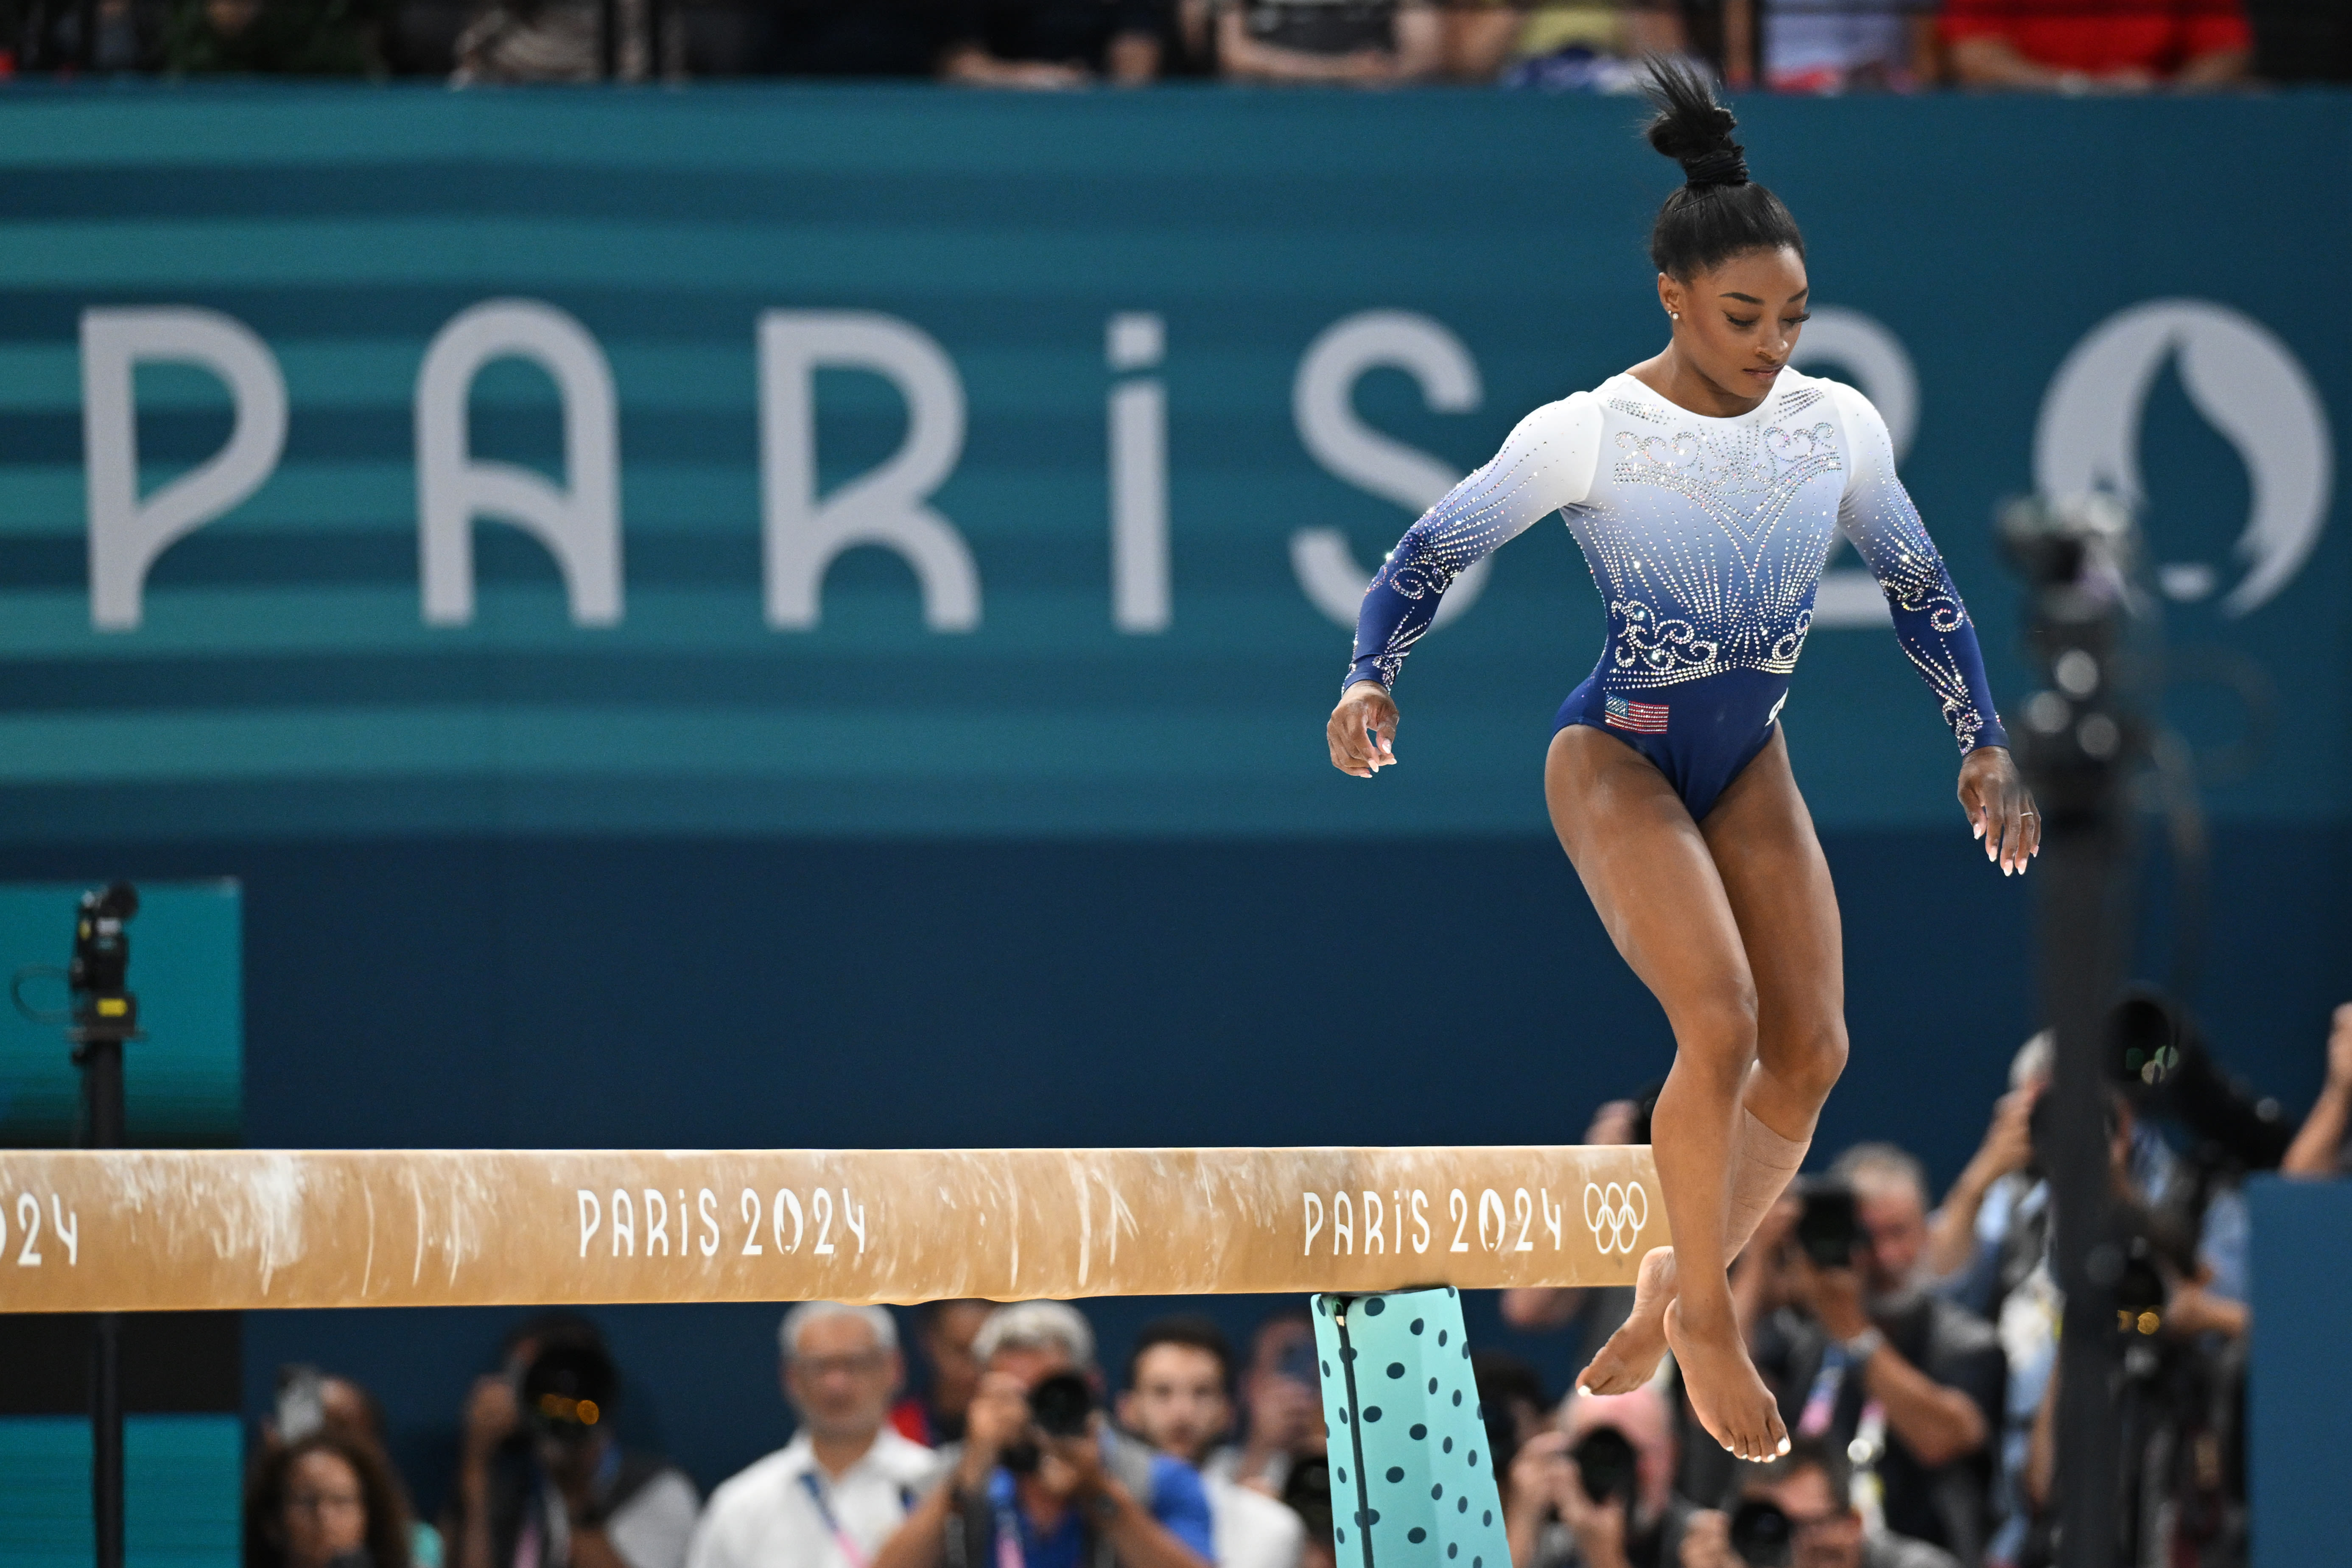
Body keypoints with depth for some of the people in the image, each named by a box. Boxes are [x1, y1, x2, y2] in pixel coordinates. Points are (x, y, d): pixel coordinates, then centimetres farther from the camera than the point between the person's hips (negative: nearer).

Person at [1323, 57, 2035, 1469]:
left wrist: (1985, 744, 3)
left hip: (1749, 763, 5)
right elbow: (1434, 550, -10)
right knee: (1722, 1025, -23)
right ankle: (1705, 1317, -7)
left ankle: (1680, 1283, 18)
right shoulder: (1590, 436, -18)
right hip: (1618, 757, -5)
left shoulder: (1838, 426, -5)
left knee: (1813, 1050, -3)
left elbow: (1921, 585, 8)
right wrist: (1371, 677, -25)